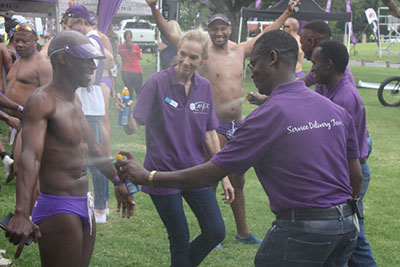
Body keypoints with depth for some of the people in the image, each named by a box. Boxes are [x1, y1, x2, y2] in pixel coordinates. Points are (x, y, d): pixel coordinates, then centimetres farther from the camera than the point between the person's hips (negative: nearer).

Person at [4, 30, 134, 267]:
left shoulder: (74, 101, 12)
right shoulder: (42, 101, -16)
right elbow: (30, 158, -29)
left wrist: (118, 181, 33)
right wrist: (21, 214, -40)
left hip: (84, 206, 9)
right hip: (58, 209, -9)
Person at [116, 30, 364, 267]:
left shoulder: (266, 117, -13)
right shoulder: (337, 111, 7)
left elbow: (209, 175, -10)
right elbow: (356, 177, 12)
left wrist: (147, 176, -1)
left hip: (301, 231, -7)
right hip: (346, 224, 8)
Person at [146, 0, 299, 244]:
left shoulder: (240, 51, 8)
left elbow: (267, 34, 20)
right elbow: (169, 35, -12)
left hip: (238, 125, 6)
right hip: (214, 127, -5)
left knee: (238, 182, 16)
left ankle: (243, 232, 28)